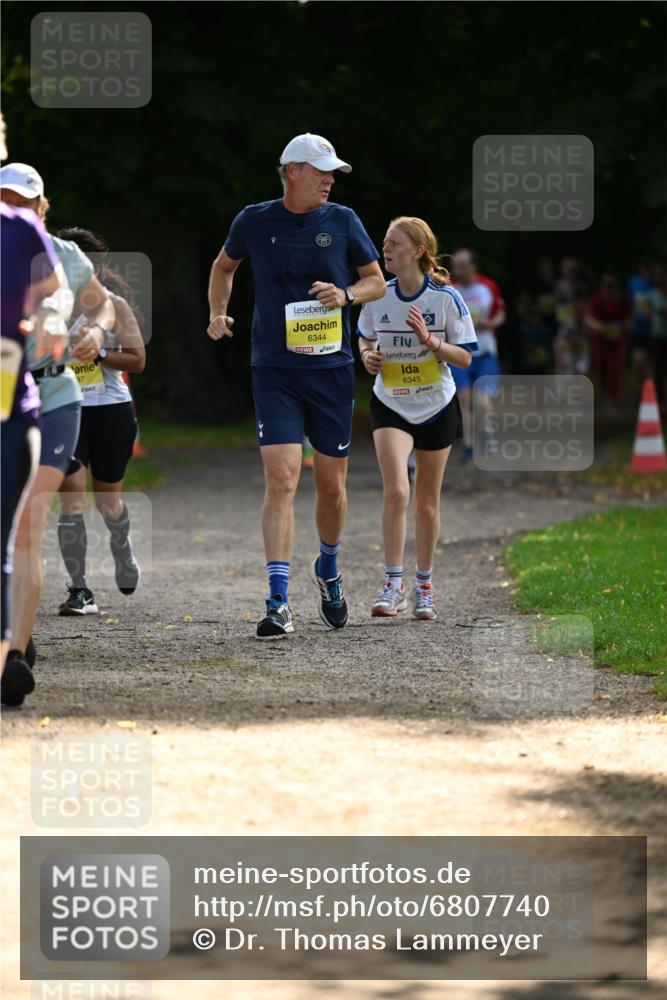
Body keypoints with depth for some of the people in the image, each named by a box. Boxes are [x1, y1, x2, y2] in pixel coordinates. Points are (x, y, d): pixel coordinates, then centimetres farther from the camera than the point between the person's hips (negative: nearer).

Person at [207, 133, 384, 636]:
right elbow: (224, 266, 20)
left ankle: (328, 570, 38)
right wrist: (218, 313, 6)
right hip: (275, 370, -2)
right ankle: (279, 603, -17)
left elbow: (377, 281, 11)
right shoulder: (254, 221, 1)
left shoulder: (343, 221, 2)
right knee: (281, 480, -14)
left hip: (332, 368, 2)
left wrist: (346, 295, -9)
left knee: (331, 484, 9)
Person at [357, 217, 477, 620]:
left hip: (436, 407, 0)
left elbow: (465, 357, -8)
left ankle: (424, 587, 23)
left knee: (427, 501, 9)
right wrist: (367, 355, -7)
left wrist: (429, 341, -24)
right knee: (396, 491, -18)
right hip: (391, 406, 1)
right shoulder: (378, 297, -4)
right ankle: (393, 585, -12)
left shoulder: (447, 298, -12)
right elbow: (366, 338, 14)